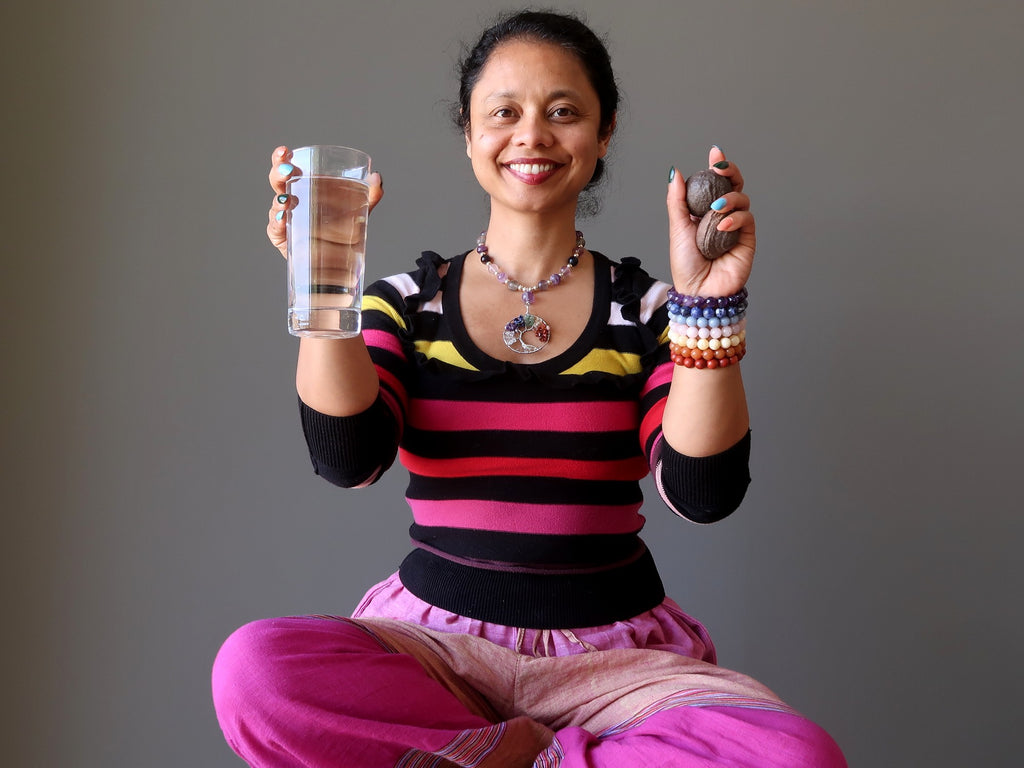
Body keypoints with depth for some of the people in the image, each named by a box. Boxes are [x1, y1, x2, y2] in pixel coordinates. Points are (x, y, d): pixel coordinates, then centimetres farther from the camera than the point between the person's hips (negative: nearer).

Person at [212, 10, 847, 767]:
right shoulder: (407, 300, 5)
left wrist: (707, 306, -19)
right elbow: (347, 459, -10)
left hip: (614, 650, 0)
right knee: (251, 669, -30)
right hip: (437, 638, 1)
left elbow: (703, 493, -10)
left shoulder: (645, 306, 3)